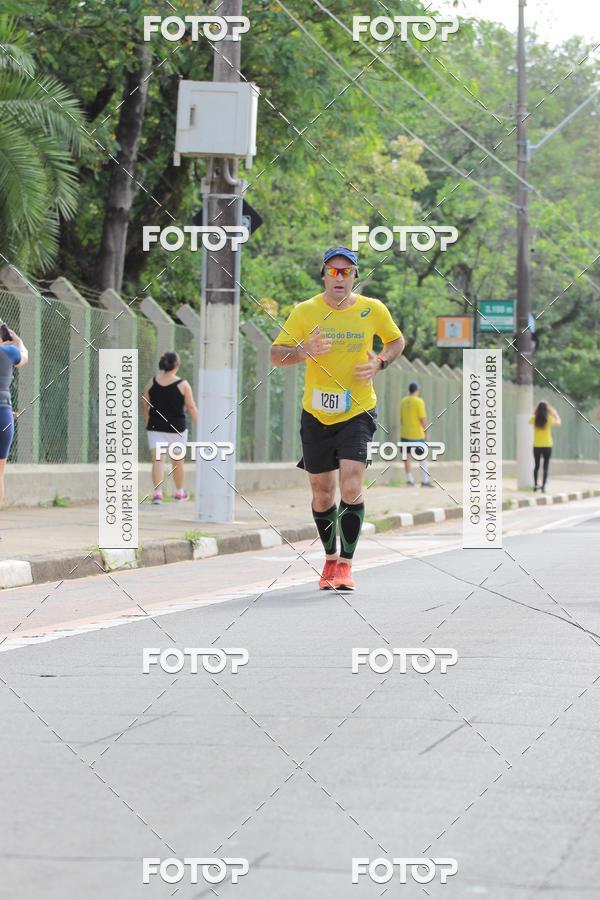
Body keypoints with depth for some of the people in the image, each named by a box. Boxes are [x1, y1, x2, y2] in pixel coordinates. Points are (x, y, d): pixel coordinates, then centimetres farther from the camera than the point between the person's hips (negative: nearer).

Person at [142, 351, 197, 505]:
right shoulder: (183, 385, -9)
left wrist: (147, 421, 22)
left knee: (158, 460, -5)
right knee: (178, 461, 16)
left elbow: (145, 405, 7)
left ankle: (157, 492, -23)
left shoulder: (152, 382, 0)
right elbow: (191, 407, -7)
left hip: (155, 427, 1)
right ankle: (179, 491, 34)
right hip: (176, 428, -1)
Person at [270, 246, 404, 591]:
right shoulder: (306, 311, -4)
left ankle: (346, 565, -9)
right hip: (316, 414, 1)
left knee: (351, 488, -16)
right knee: (322, 494, 10)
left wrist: (379, 363, -6)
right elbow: (275, 354, -3)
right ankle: (331, 559, 30)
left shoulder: (374, 310, -2)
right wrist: (303, 351, -24)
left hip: (358, 411, -1)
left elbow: (397, 341, 15)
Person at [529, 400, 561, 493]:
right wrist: (555, 412, 18)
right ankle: (543, 486, -5)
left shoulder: (534, 419, -5)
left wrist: (535, 412, 21)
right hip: (547, 446, -2)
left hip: (536, 446, 2)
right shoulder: (549, 419, -11)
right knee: (546, 467, 2)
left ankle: (535, 485, 21)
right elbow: (559, 422, 7)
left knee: (536, 466, 18)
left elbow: (530, 421, 19)